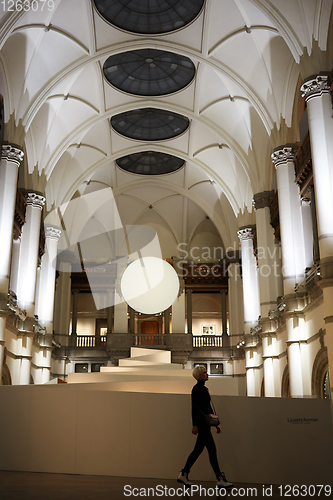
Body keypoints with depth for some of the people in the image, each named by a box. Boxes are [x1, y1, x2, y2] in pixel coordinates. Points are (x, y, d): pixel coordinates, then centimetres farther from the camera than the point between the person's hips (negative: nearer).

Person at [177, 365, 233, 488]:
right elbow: (194, 407, -16)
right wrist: (194, 425, -20)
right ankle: (220, 479, -3)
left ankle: (183, 474, 19)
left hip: (205, 423, 10)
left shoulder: (204, 389, 17)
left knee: (198, 449, 12)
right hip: (201, 423, -10)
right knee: (212, 449, -7)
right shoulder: (196, 389, -11)